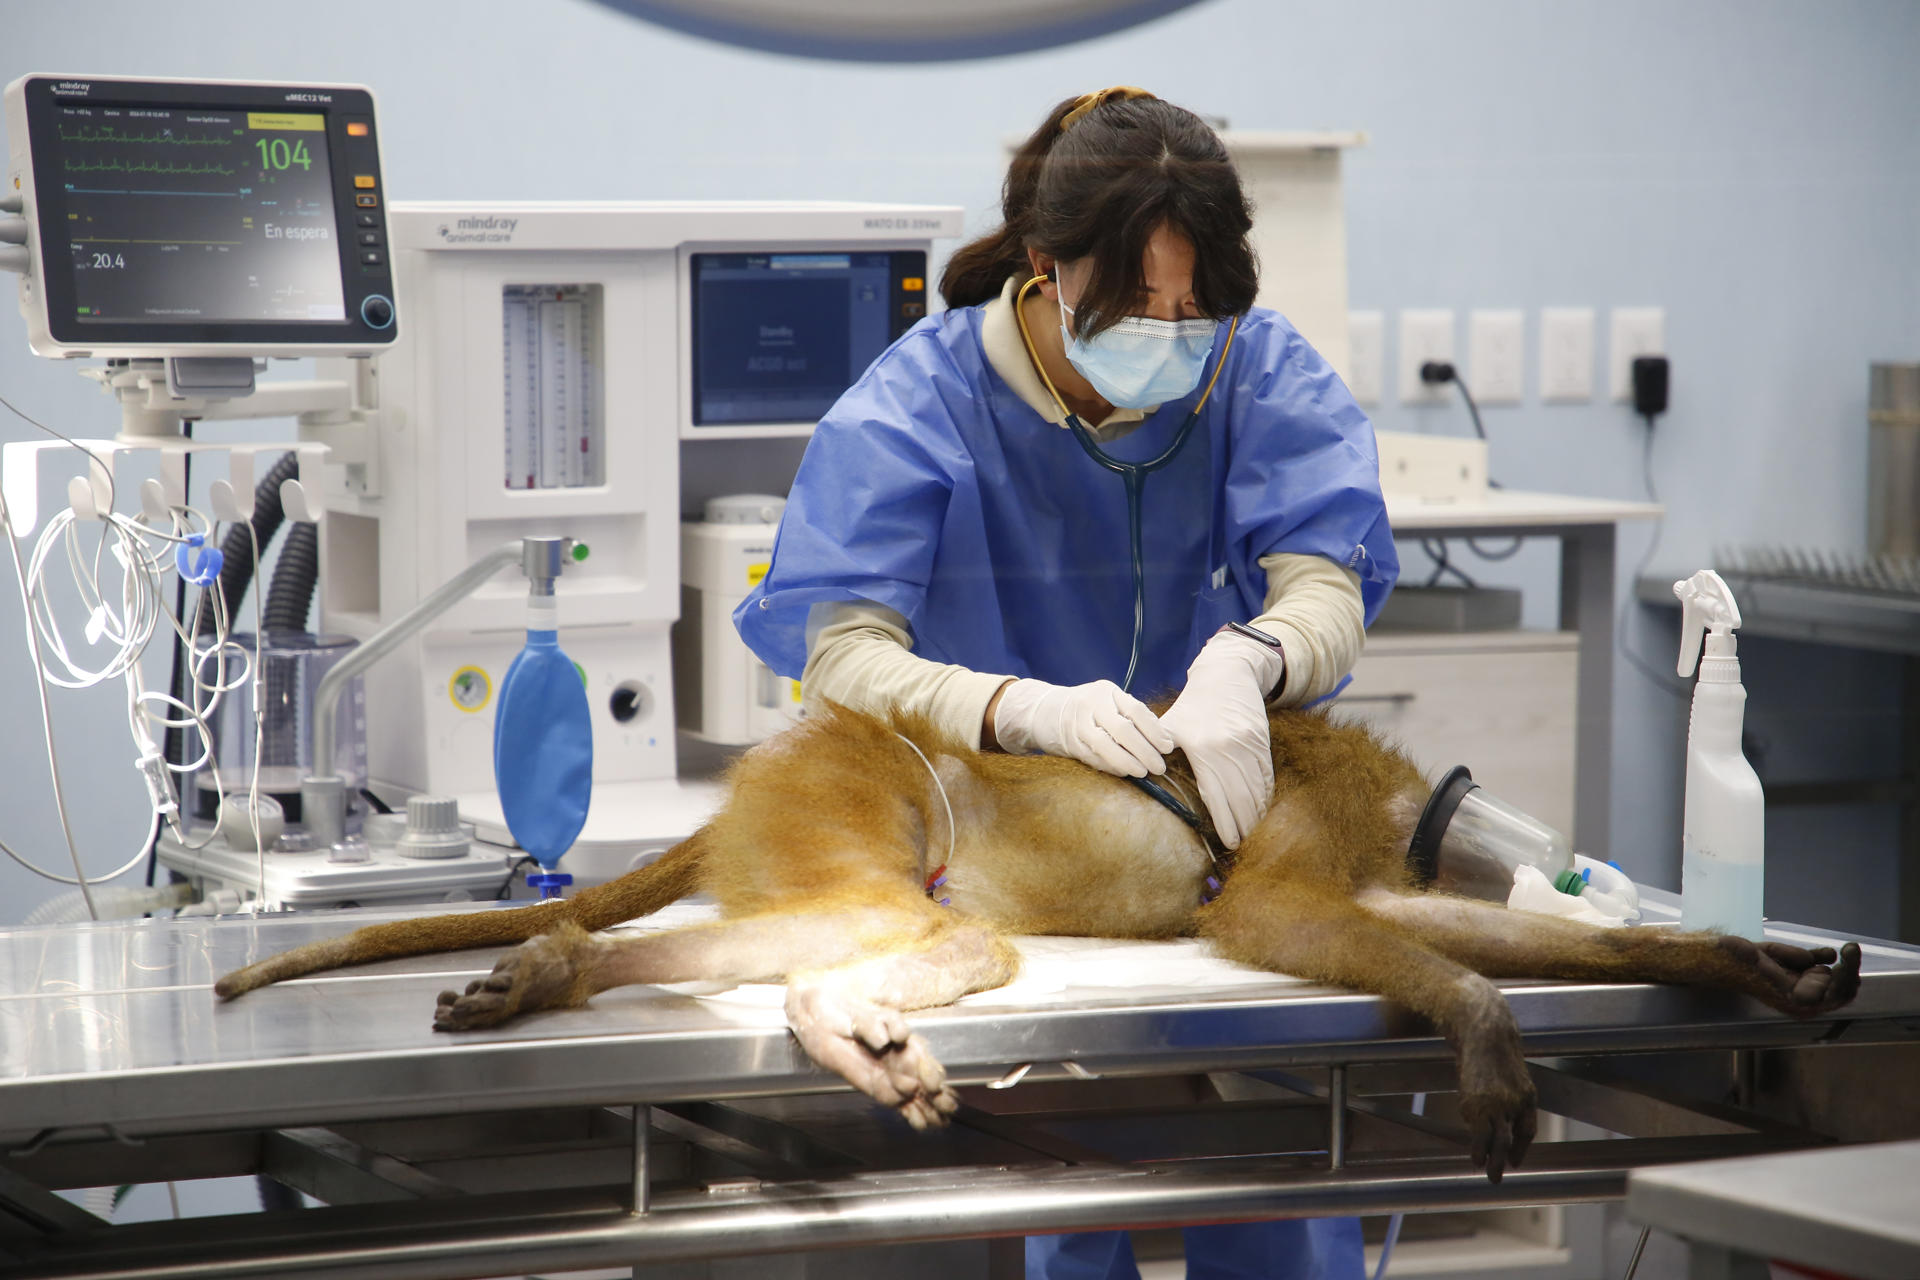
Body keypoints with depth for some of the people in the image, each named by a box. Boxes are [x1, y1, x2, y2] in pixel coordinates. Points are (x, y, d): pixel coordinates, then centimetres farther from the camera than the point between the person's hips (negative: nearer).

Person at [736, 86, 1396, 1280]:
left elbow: (1328, 593, -13)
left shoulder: (1265, 372, -3)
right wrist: (1027, 709, -39)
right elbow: (840, 656, -20)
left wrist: (1243, 665, -37)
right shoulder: (917, 406, -10)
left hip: (1228, 802, 2)